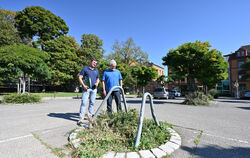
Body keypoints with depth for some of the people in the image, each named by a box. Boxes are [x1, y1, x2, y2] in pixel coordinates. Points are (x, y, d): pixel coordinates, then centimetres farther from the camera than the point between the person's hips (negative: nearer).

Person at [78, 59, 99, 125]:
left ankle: (89, 115, 21)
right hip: (86, 88, -4)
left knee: (92, 102, 8)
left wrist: (97, 83, 1)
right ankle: (81, 118, -5)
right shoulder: (85, 69, 5)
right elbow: (80, 78, 1)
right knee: (84, 102, -9)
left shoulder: (96, 70, 18)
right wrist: (83, 85, -12)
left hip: (94, 89, 4)